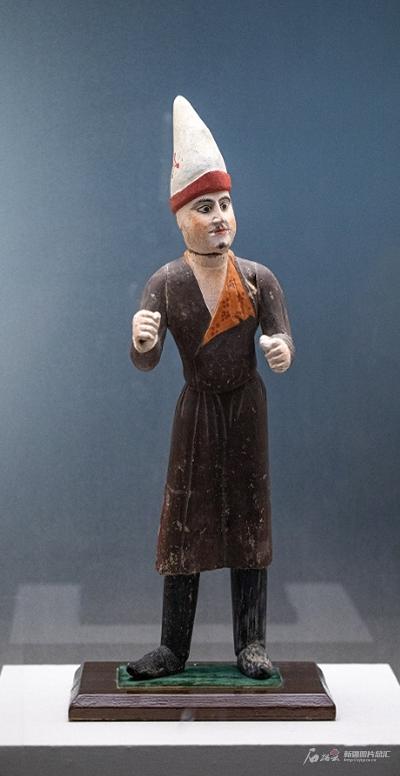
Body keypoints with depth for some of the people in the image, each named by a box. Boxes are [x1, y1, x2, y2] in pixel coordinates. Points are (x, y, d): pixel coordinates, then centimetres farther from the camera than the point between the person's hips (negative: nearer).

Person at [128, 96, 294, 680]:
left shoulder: (259, 279, -7)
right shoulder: (164, 284, -9)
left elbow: (281, 340, -12)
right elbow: (145, 362, -16)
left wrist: (280, 350, -37)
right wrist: (141, 341, -40)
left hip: (247, 408, 0)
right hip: (196, 409, 0)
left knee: (248, 516, 5)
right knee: (185, 521, 3)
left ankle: (251, 644, 15)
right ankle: (173, 648, 13)